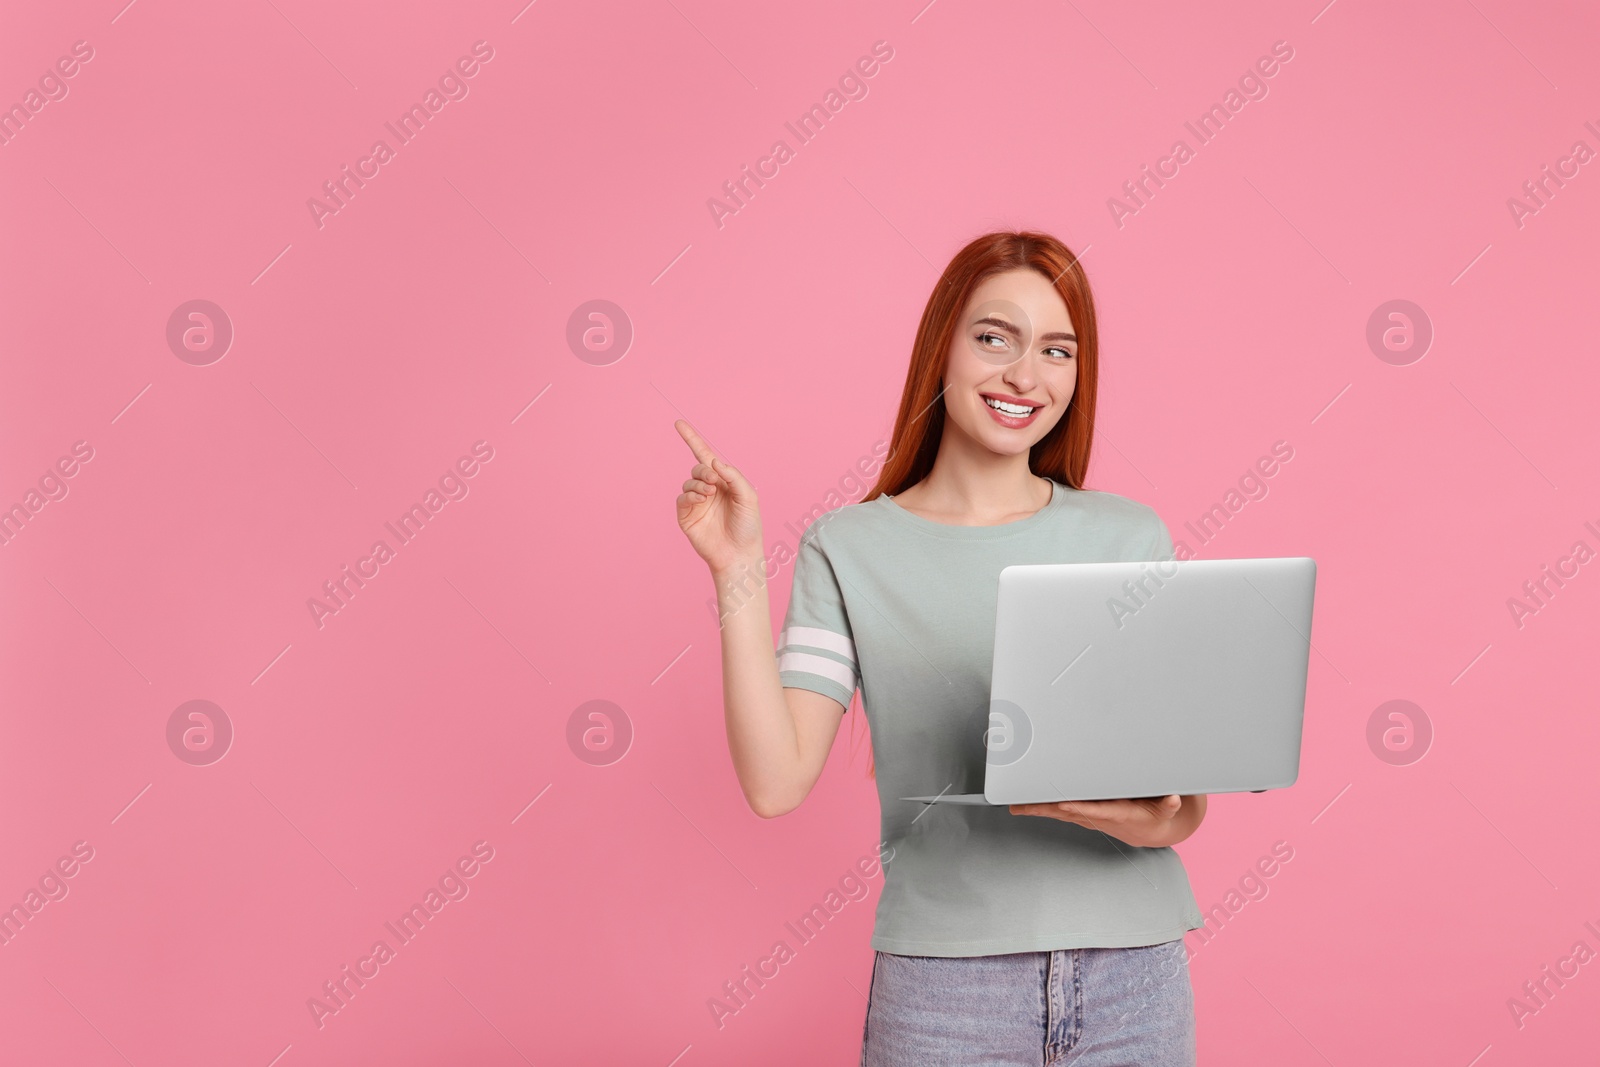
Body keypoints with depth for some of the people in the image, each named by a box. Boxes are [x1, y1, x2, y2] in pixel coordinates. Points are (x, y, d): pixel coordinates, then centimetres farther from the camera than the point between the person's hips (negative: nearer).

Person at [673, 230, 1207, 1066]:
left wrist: (1159, 821, -16)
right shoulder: (850, 549, 0)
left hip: (1134, 969, 2)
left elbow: (1190, 793, 6)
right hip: (944, 975, -2)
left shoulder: (1133, 537, 4)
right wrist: (739, 574, -11)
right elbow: (776, 784, -8)